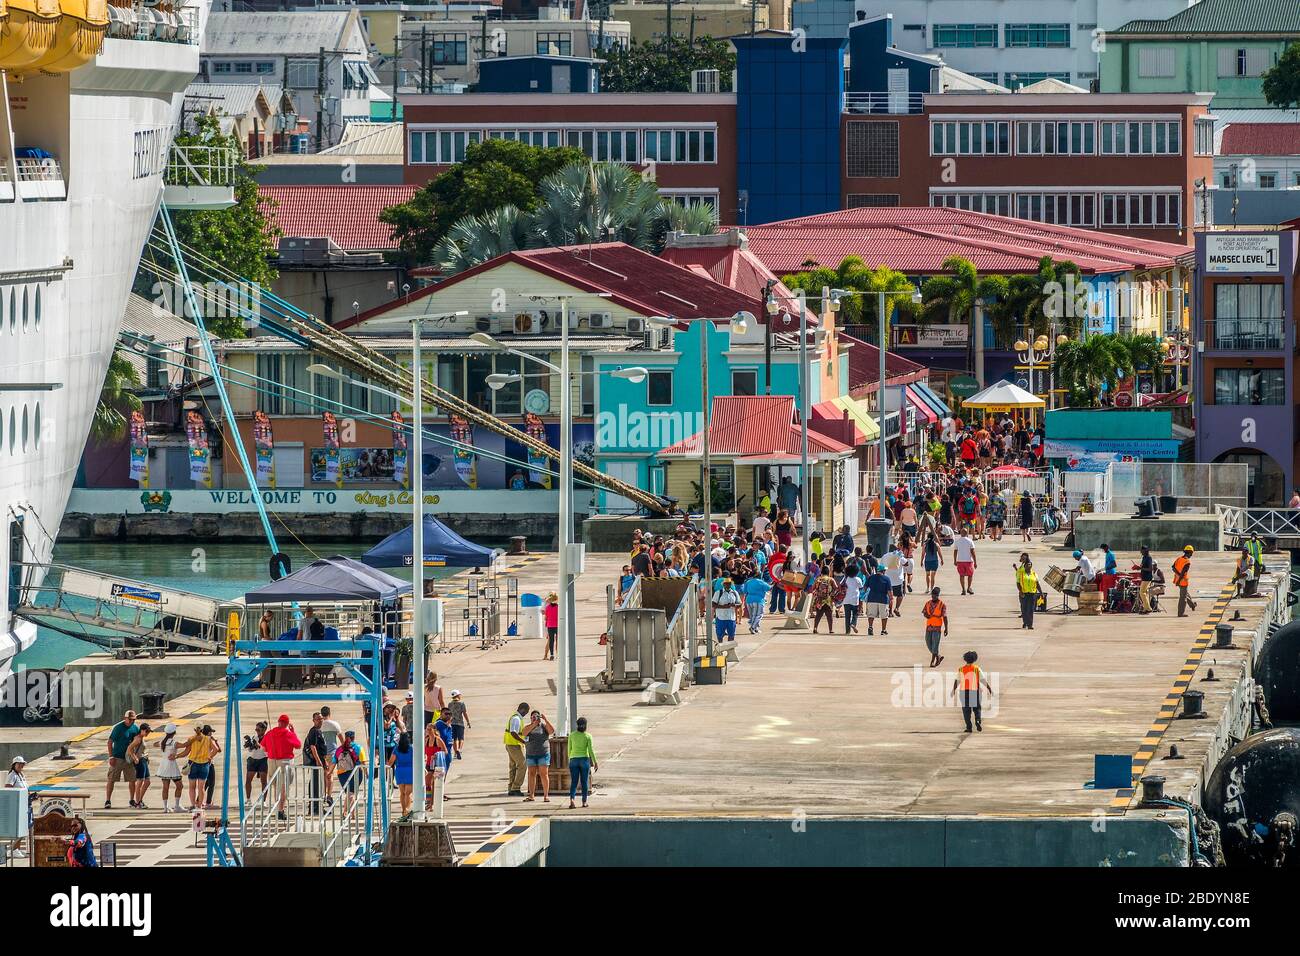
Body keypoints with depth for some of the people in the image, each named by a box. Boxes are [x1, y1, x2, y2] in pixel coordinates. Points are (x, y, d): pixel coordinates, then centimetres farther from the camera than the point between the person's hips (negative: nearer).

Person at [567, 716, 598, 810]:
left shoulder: (572, 735, 2)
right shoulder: (588, 736, -4)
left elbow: (569, 749, 7)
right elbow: (591, 750, -7)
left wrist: (570, 760, 19)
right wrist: (595, 763, -3)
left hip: (573, 759, 1)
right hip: (584, 759, -1)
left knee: (574, 782, 0)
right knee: (584, 782, 8)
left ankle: (571, 799, -21)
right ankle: (584, 802, 11)